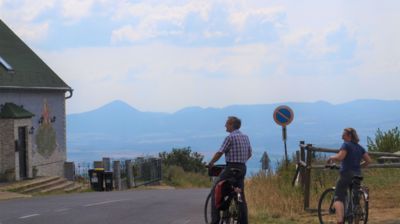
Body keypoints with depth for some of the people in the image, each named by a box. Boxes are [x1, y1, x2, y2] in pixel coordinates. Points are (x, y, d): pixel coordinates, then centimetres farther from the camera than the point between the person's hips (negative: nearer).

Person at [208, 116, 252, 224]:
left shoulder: (230, 137, -12)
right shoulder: (245, 137, 10)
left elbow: (219, 153, -12)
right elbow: (249, 154, 18)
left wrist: (211, 163, 1)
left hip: (231, 168, -7)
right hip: (243, 168, 7)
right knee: (241, 195, 13)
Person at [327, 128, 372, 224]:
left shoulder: (346, 145, -6)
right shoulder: (359, 147, 15)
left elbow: (339, 157, -21)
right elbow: (368, 160, 11)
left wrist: (331, 158, -3)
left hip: (346, 174, -7)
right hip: (357, 175, 7)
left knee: (338, 198, -7)